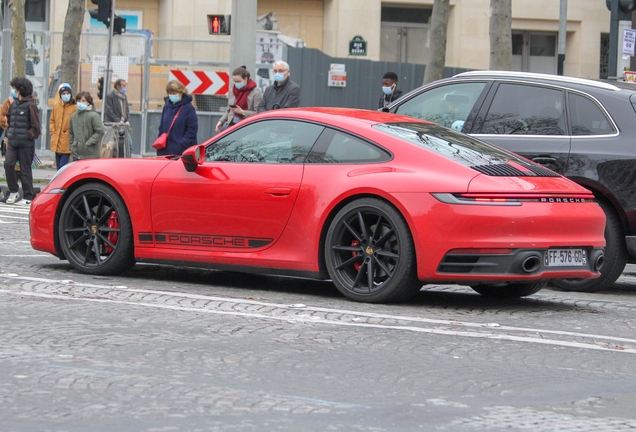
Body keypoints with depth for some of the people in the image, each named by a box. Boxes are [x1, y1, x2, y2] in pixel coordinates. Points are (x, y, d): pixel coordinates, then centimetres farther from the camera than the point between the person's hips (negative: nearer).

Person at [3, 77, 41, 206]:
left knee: (25, 170, 0)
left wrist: (29, 136, -11)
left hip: (26, 144, -6)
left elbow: (36, 126, -10)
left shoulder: (30, 105, -10)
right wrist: (9, 133, 12)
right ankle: (14, 191, 5)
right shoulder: (13, 104, 11)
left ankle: (28, 198, 8)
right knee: (8, 164, -9)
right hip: (13, 143, 6)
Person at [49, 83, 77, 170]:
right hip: (57, 143, 6)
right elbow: (52, 121, 19)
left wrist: (68, 133, -11)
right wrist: (53, 132, 8)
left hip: (67, 144, -6)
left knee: (63, 166, -13)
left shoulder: (75, 108, -9)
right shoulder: (56, 107, 8)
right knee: (58, 166, 12)